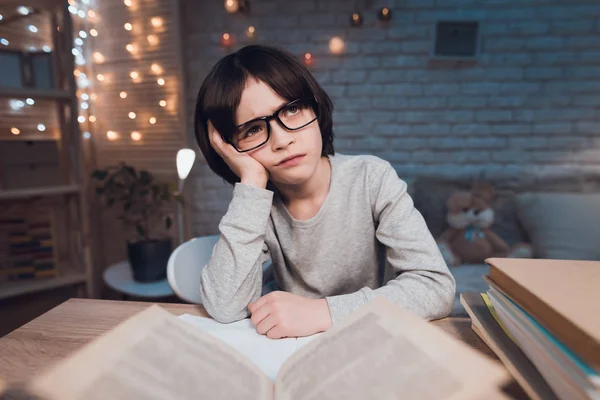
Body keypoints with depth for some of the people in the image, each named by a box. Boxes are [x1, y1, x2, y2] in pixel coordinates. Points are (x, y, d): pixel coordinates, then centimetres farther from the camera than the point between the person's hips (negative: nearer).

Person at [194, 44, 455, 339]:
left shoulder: (372, 179, -15)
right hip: (296, 350, 2)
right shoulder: (257, 203, -10)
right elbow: (225, 309, -23)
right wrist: (251, 183, -25)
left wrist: (323, 311, -28)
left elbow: (438, 287, -20)